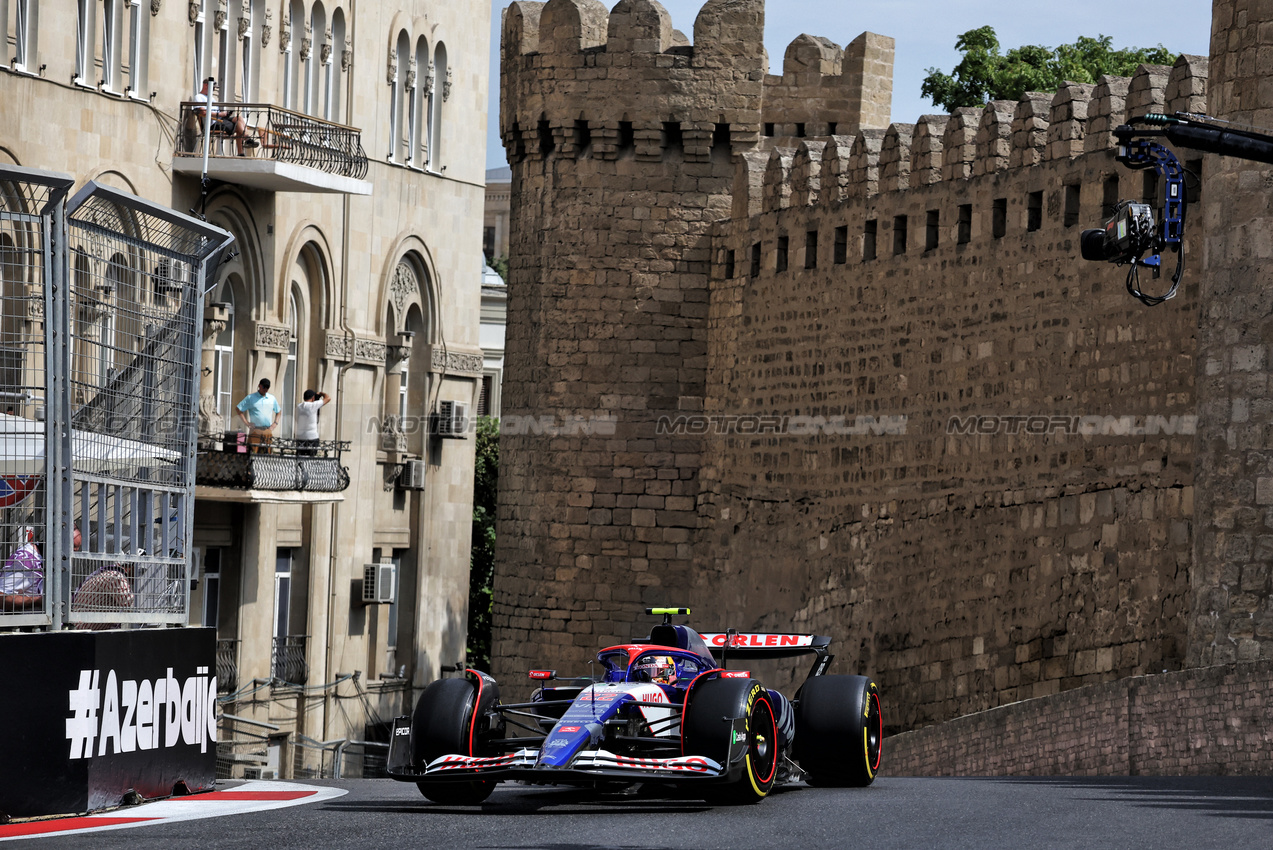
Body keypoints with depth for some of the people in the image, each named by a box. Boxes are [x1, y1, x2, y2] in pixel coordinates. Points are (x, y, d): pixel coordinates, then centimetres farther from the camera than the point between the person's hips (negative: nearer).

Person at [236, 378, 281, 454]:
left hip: (268, 430, 3)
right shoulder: (251, 398, 4)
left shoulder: (272, 399, 14)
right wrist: (246, 423, -4)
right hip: (255, 430, -3)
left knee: (266, 454, 0)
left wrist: (275, 423, 12)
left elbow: (279, 412, 27)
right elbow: (239, 409, 4)